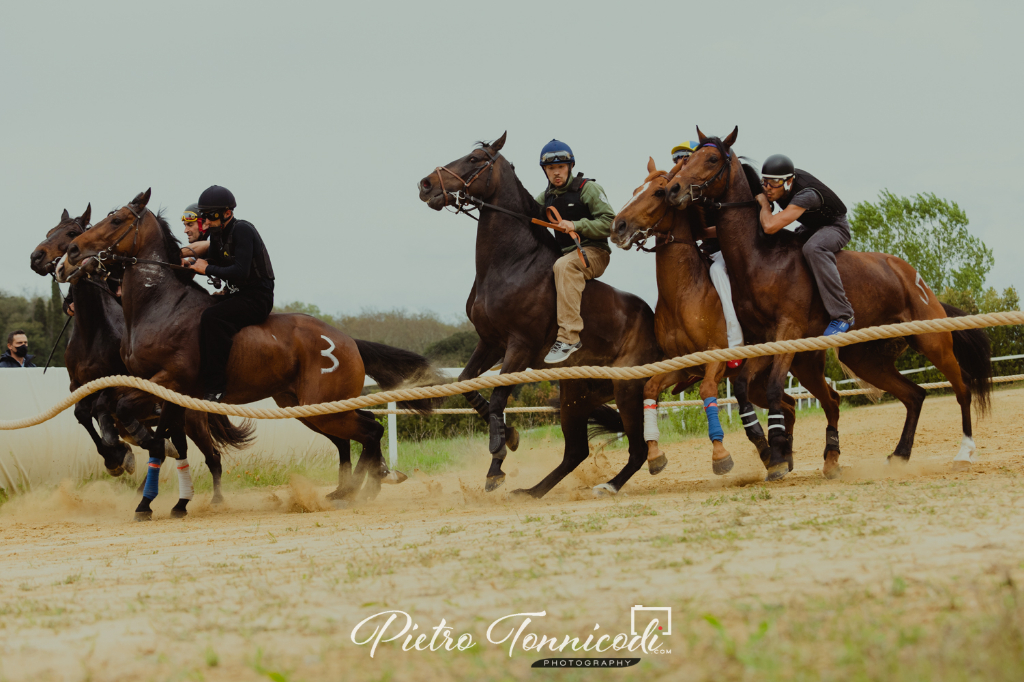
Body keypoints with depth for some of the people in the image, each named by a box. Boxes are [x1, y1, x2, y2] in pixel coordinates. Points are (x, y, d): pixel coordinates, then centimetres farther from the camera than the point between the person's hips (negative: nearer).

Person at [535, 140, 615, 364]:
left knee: (564, 266, -38)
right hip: (564, 253, 8)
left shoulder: (587, 188, -5)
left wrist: (576, 226, -22)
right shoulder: (545, 198, 14)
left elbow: (609, 223, -11)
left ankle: (568, 337, -46)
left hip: (594, 252, -8)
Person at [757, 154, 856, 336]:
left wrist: (764, 202, -29)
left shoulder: (806, 195, -39)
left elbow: (770, 226, -48)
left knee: (813, 248, -40)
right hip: (809, 228, 9)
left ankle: (842, 315, -39)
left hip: (834, 226, -9)